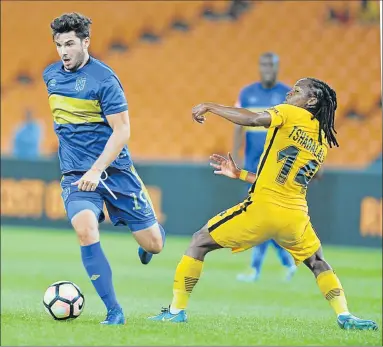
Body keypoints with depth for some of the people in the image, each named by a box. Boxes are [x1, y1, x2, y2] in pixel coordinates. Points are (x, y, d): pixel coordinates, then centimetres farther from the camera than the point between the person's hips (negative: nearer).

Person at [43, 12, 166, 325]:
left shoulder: (103, 79, -13)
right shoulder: (50, 76, 5)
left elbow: (122, 131, -16)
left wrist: (97, 170, -25)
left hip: (114, 169, -3)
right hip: (75, 175, 3)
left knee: (153, 245, 2)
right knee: (85, 230, -26)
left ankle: (154, 232, 43)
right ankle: (114, 312, -19)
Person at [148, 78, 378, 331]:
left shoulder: (292, 114, -1)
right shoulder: (323, 143, 16)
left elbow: (254, 119, -20)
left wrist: (209, 107, -9)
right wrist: (239, 174, 27)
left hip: (263, 207, -5)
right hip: (295, 215, 5)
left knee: (200, 241, 11)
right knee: (318, 263, 29)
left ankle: (177, 310, 7)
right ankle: (345, 316, 10)